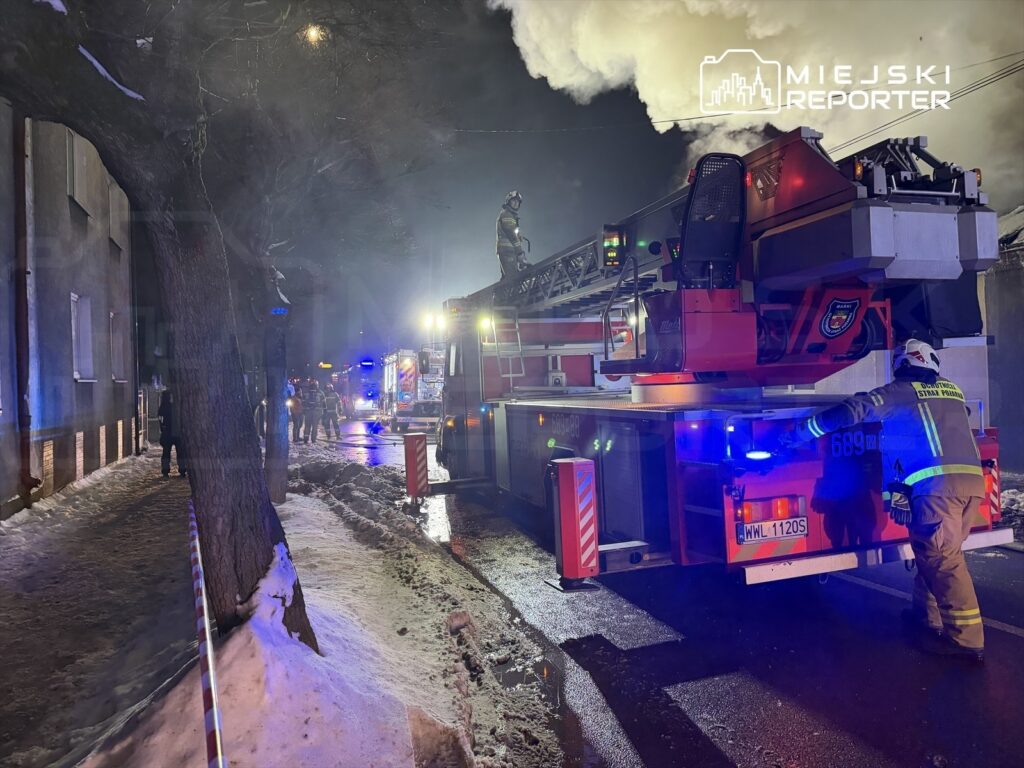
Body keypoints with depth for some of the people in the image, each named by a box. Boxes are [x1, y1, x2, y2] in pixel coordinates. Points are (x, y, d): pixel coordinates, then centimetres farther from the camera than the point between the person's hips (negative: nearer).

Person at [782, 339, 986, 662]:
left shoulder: (898, 392, 6)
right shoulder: (951, 390, 24)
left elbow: (849, 413, 0)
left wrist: (800, 432, 7)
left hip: (938, 482, -7)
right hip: (972, 479, 7)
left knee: (941, 558, -4)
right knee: (935, 552, 18)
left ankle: (966, 638, -3)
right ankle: (927, 616, 27)